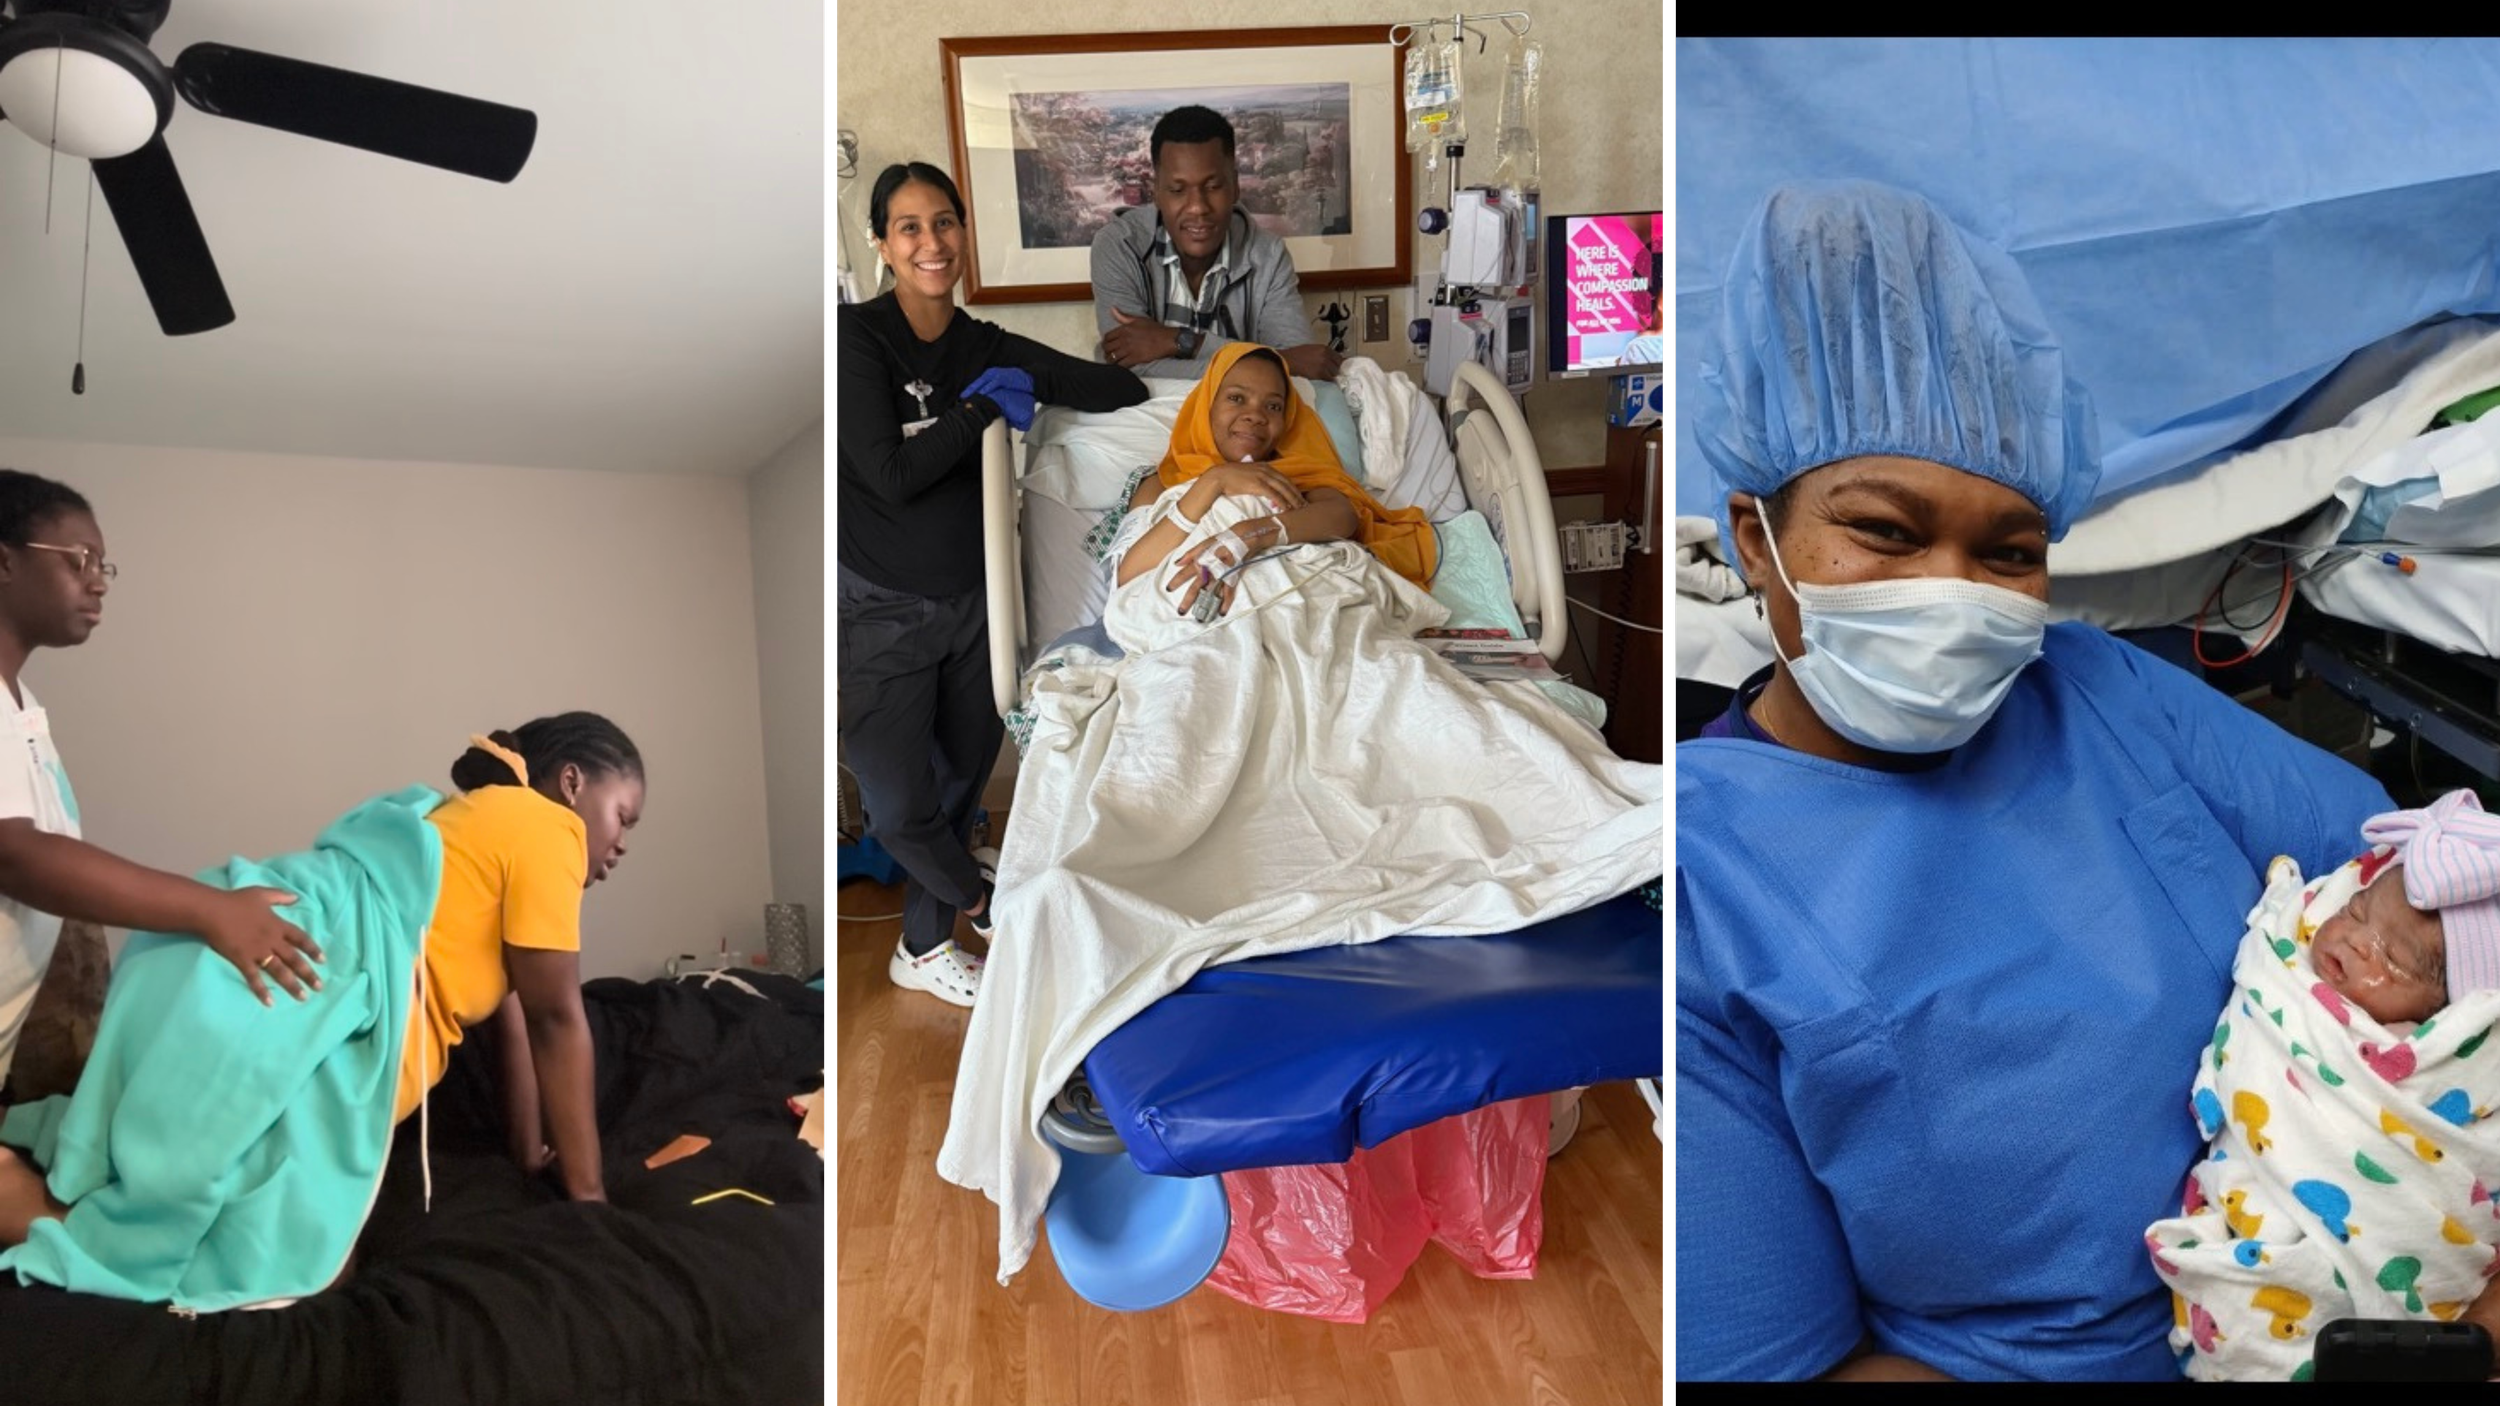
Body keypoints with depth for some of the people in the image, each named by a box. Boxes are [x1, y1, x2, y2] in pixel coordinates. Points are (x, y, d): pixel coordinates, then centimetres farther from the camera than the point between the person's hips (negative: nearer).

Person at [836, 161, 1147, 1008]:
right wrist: (982, 407, -15)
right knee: (900, 805, -1)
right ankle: (977, 898, 31)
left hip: (974, 601, 5)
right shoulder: (857, 336, -13)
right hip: (879, 611, -4)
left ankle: (924, 947, 36)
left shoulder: (991, 349, 1)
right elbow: (890, 475, -22)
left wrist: (1015, 389, -11)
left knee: (962, 781, 15)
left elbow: (1122, 390, -1)